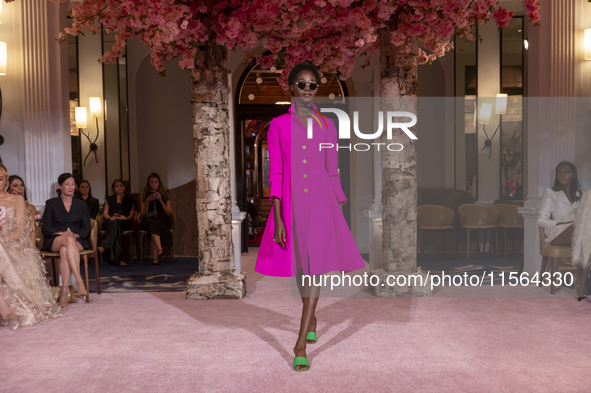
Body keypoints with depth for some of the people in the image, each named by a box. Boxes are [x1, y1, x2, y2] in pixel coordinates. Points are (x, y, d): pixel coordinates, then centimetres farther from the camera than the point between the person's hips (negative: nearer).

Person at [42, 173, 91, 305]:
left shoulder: (82, 205, 16)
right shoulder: (51, 203, 12)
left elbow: (86, 229, 9)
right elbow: (45, 228, 3)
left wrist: (75, 234, -14)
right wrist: (61, 233, -17)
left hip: (78, 241, 1)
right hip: (54, 241, -1)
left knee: (64, 250, -37)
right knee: (69, 240, -39)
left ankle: (64, 291, -44)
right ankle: (80, 282, -50)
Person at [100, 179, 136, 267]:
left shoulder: (130, 200, 24)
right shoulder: (109, 199, 27)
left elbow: (132, 215, 12)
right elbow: (104, 214, 15)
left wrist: (125, 218, -12)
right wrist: (110, 217, -9)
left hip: (124, 223, -1)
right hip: (110, 222, 1)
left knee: (115, 224, -40)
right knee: (114, 223, -40)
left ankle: (103, 247, -55)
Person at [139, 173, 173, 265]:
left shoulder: (164, 195, 13)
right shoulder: (145, 196, 13)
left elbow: (168, 213, 3)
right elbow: (143, 214, 4)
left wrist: (161, 201, -10)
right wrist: (147, 201, -10)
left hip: (162, 221, 0)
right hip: (148, 221, 0)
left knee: (153, 226, -36)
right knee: (153, 224, -37)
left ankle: (155, 256, -41)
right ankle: (160, 249, -51)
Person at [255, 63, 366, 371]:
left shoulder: (326, 125, 7)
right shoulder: (278, 125, 2)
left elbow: (333, 172, 11)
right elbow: (275, 174, -3)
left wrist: (340, 210, 11)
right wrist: (277, 218, -10)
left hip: (321, 202, 0)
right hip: (291, 203, 0)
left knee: (315, 267, -8)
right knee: (301, 266, 14)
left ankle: (300, 344, -6)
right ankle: (311, 320, 40)